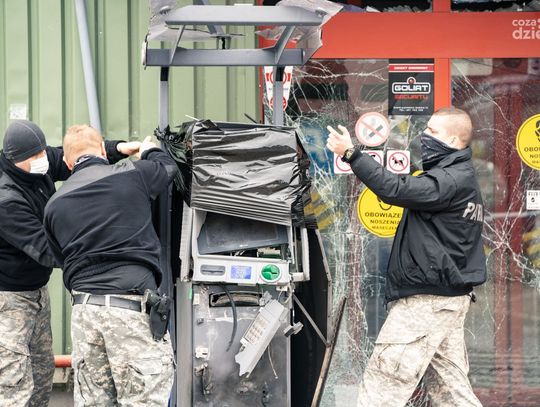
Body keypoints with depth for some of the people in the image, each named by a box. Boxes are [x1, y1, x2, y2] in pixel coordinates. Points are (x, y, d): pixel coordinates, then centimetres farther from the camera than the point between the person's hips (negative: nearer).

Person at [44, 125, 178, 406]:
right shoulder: (133, 174, 2)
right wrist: (149, 151, 44)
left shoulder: (54, 205, 13)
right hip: (132, 305, -4)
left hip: (84, 310, 5)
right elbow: (168, 167, 23)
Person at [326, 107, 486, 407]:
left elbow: (396, 189, -26)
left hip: (426, 300, -10)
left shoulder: (450, 180, -15)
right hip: (448, 297, 10)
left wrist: (351, 154, -26)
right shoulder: (462, 178, 18)